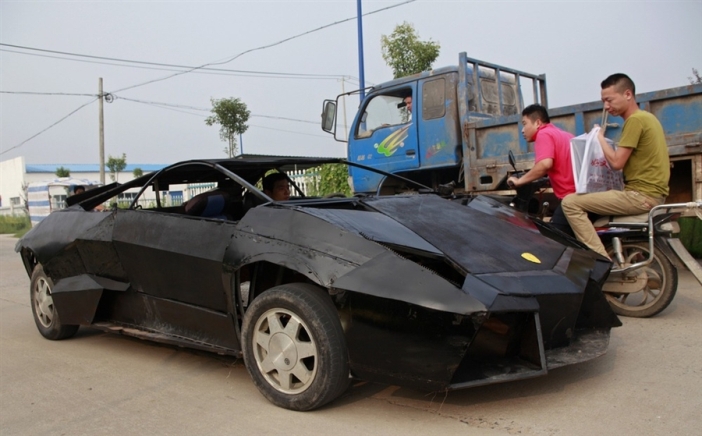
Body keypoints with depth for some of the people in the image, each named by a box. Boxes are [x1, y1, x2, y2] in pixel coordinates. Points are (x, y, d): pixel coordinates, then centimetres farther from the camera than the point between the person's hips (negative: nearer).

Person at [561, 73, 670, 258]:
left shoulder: (635, 119, -13)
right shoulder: (646, 117, 17)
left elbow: (616, 162, -16)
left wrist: (600, 137, -4)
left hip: (641, 195, -11)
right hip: (653, 193, 11)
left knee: (571, 203, -15)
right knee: (592, 199, 30)